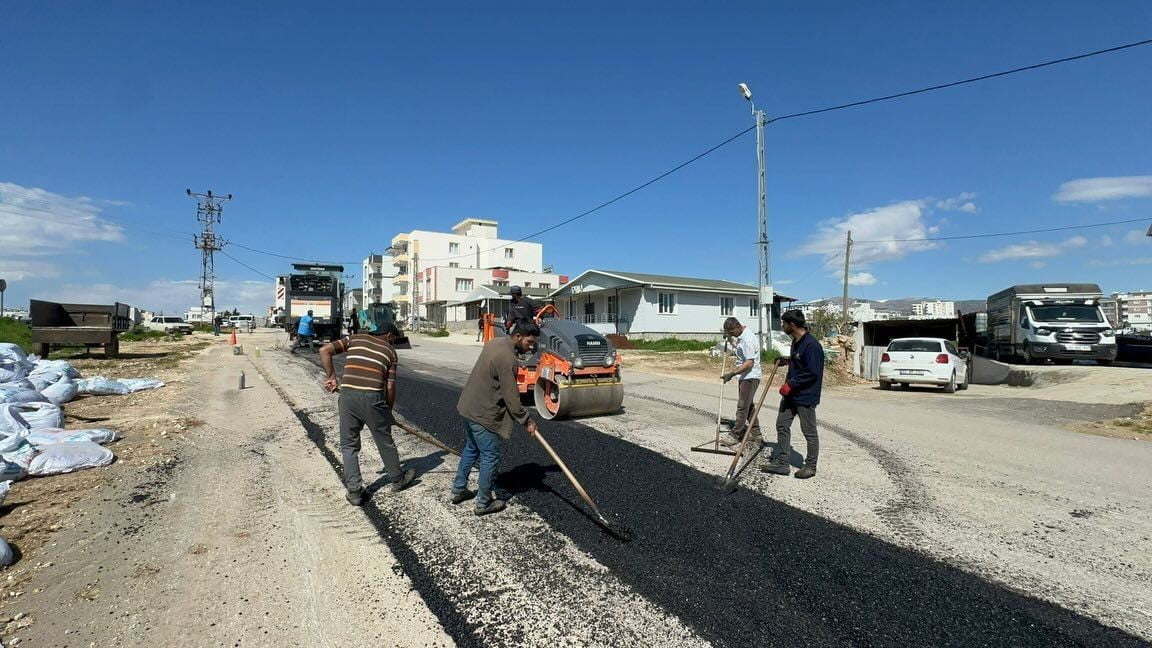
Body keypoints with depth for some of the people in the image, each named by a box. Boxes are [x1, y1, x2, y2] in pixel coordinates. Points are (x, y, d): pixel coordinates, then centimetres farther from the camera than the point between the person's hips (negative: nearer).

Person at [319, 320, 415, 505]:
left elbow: (324, 350, 5)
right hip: (373, 398, -1)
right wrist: (388, 411, 19)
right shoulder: (390, 351, 12)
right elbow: (390, 386, 7)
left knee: (349, 445, 15)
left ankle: (354, 491, 14)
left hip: (348, 395, 2)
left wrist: (331, 376, 9)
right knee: (385, 441, 17)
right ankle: (398, 479, 35)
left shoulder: (354, 339, 17)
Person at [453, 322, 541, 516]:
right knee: (490, 457, 4)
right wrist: (526, 421, -11)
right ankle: (484, 504, 16)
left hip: (469, 407, 10)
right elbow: (511, 397, -21)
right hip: (483, 414, -10)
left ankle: (458, 490, 36)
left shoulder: (496, 343, 6)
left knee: (471, 449, 24)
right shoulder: (507, 358, -24)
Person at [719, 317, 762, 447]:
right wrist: (730, 339, 14)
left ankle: (735, 435, 3)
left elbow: (749, 363, -26)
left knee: (742, 407, -4)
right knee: (749, 406, 16)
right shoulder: (742, 335, 7)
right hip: (747, 377, 11)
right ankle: (756, 435, 24)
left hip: (750, 377, -11)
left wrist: (732, 373, -28)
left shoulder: (748, 339, -23)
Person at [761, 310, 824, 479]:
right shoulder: (796, 341, 10)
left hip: (805, 396, -10)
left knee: (809, 432, 5)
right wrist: (787, 361, 10)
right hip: (790, 394, 10)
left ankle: (811, 466, 20)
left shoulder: (811, 345, -21)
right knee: (782, 426, 11)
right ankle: (781, 463, 19)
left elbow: (812, 373, -24)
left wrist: (791, 384, -20)